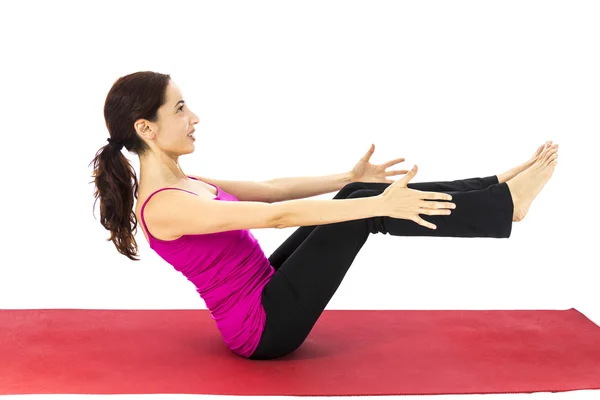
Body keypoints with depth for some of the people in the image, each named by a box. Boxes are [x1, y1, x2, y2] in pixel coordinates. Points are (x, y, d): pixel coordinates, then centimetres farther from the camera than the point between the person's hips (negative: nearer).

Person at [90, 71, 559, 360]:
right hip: (263, 326, -9)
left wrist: (350, 177, 10)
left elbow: (272, 190, 12)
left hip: (264, 291, 9)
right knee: (365, 208, -16)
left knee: (360, 195, -1)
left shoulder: (181, 183, 7)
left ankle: (496, 189, 2)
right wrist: (380, 205, -29)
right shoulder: (164, 206, -23)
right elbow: (278, 215, -28)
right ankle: (504, 204, -7)